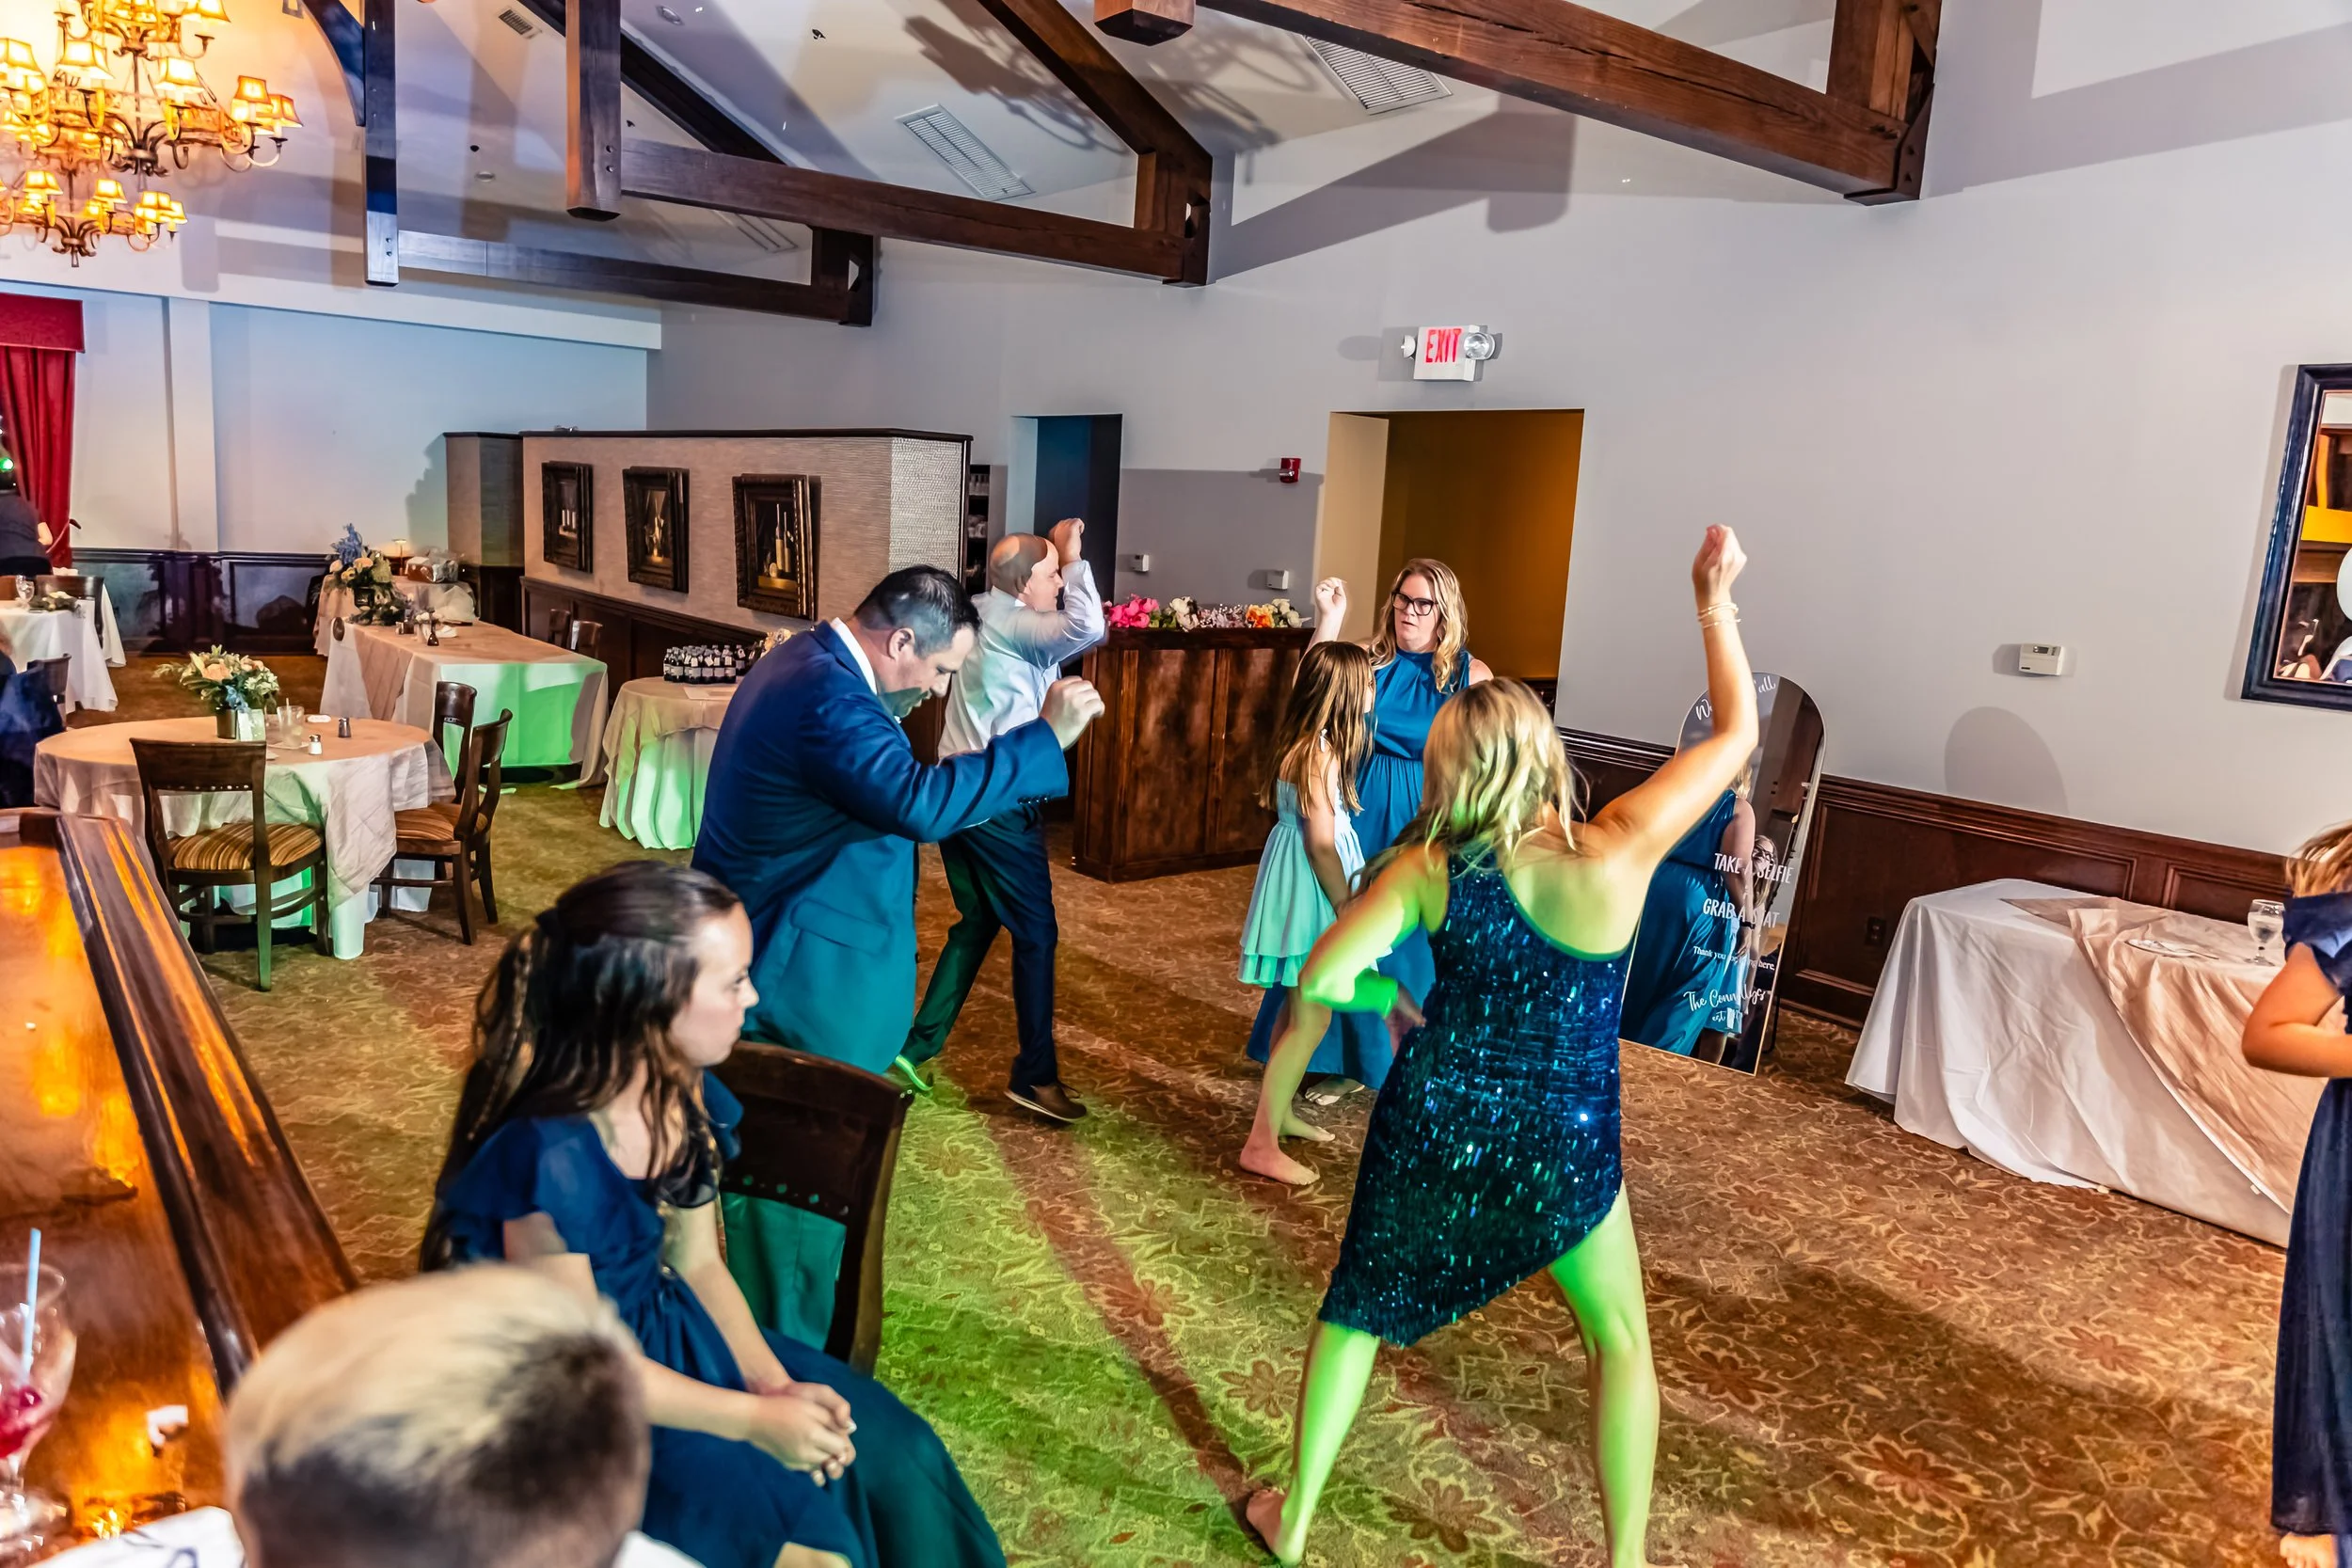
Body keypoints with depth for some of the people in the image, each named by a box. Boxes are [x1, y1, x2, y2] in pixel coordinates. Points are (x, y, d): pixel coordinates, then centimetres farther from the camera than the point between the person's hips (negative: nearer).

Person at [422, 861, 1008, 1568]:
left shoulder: (688, 1098, -9)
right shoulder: (550, 1158, -32)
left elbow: (697, 1264, 2)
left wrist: (774, 1383, -11)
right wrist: (753, 1419, -19)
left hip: (669, 1338, 7)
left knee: (892, 1451, 0)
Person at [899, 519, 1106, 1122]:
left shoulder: (985, 615, 12)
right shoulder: (1008, 622, -15)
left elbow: (1064, 629, 26)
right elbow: (1087, 628, -31)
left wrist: (1062, 560, 15)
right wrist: (1073, 558, -19)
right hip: (1000, 802, -9)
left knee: (976, 923, 19)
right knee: (1036, 934, 1)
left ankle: (917, 1046, 21)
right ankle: (1035, 1074, 6)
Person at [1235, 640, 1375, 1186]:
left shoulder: (1303, 742, 4)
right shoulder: (1321, 753, -23)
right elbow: (1321, 844, -22)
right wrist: (1347, 909, -16)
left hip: (1302, 887, 10)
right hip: (1311, 892, -10)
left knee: (1303, 1010, 21)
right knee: (1310, 1021, -5)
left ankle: (1280, 1111, 35)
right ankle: (1262, 1145, 0)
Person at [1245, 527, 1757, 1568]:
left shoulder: (1427, 867, -14)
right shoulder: (1614, 854, -20)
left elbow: (1322, 980, -16)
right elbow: (1736, 733, -10)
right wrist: (1715, 606, -1)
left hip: (1431, 1126, 2)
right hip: (1563, 1147, -1)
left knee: (1360, 1307, 23)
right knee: (1621, 1339, 24)